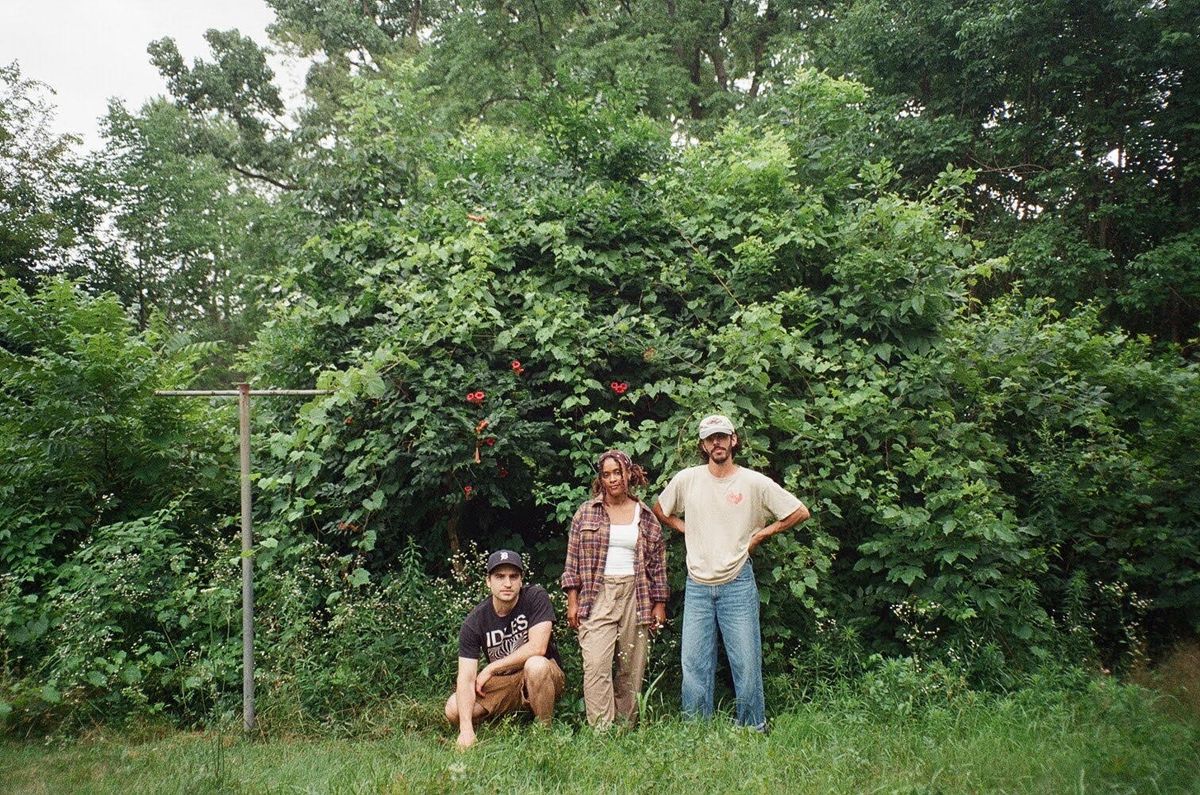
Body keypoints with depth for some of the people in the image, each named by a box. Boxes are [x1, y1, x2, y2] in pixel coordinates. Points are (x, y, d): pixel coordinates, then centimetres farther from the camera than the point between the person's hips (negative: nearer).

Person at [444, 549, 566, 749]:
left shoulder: (536, 597, -15)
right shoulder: (475, 621, -11)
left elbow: (537, 647, -24)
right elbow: (466, 677, -17)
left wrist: (490, 669, -16)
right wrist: (466, 729, -30)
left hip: (548, 677, -2)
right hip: (502, 684, 3)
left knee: (535, 664, -37)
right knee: (453, 710, -19)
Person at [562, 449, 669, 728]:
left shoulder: (646, 517, 10)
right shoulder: (586, 512, 6)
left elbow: (658, 563, 11)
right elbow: (573, 558, 5)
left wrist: (659, 605, 6)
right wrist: (572, 601, -1)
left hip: (636, 596, 2)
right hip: (597, 596, -1)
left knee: (632, 668, 5)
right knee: (596, 666, -12)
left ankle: (626, 727, 16)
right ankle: (601, 731, -8)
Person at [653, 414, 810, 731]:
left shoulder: (754, 482, -4)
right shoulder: (686, 479, 1)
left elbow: (800, 512, 2)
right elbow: (659, 511, 19)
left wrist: (759, 535, 1)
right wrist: (687, 530, 7)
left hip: (737, 584, -2)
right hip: (697, 587, 2)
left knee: (746, 661, 3)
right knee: (694, 663, 5)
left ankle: (754, 730, 18)